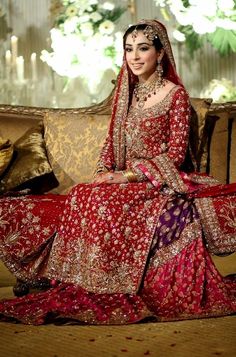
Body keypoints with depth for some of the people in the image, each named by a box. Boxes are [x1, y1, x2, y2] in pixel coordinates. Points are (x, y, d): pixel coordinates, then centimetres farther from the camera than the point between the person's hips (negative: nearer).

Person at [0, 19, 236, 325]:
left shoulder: (175, 95, -4)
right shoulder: (127, 93, 14)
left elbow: (175, 154, -10)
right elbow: (112, 141, 15)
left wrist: (128, 175, -17)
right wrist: (104, 172, -4)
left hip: (160, 184, -6)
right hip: (124, 181, 6)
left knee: (96, 202, -29)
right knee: (80, 198, -21)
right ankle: (79, 289, -17)